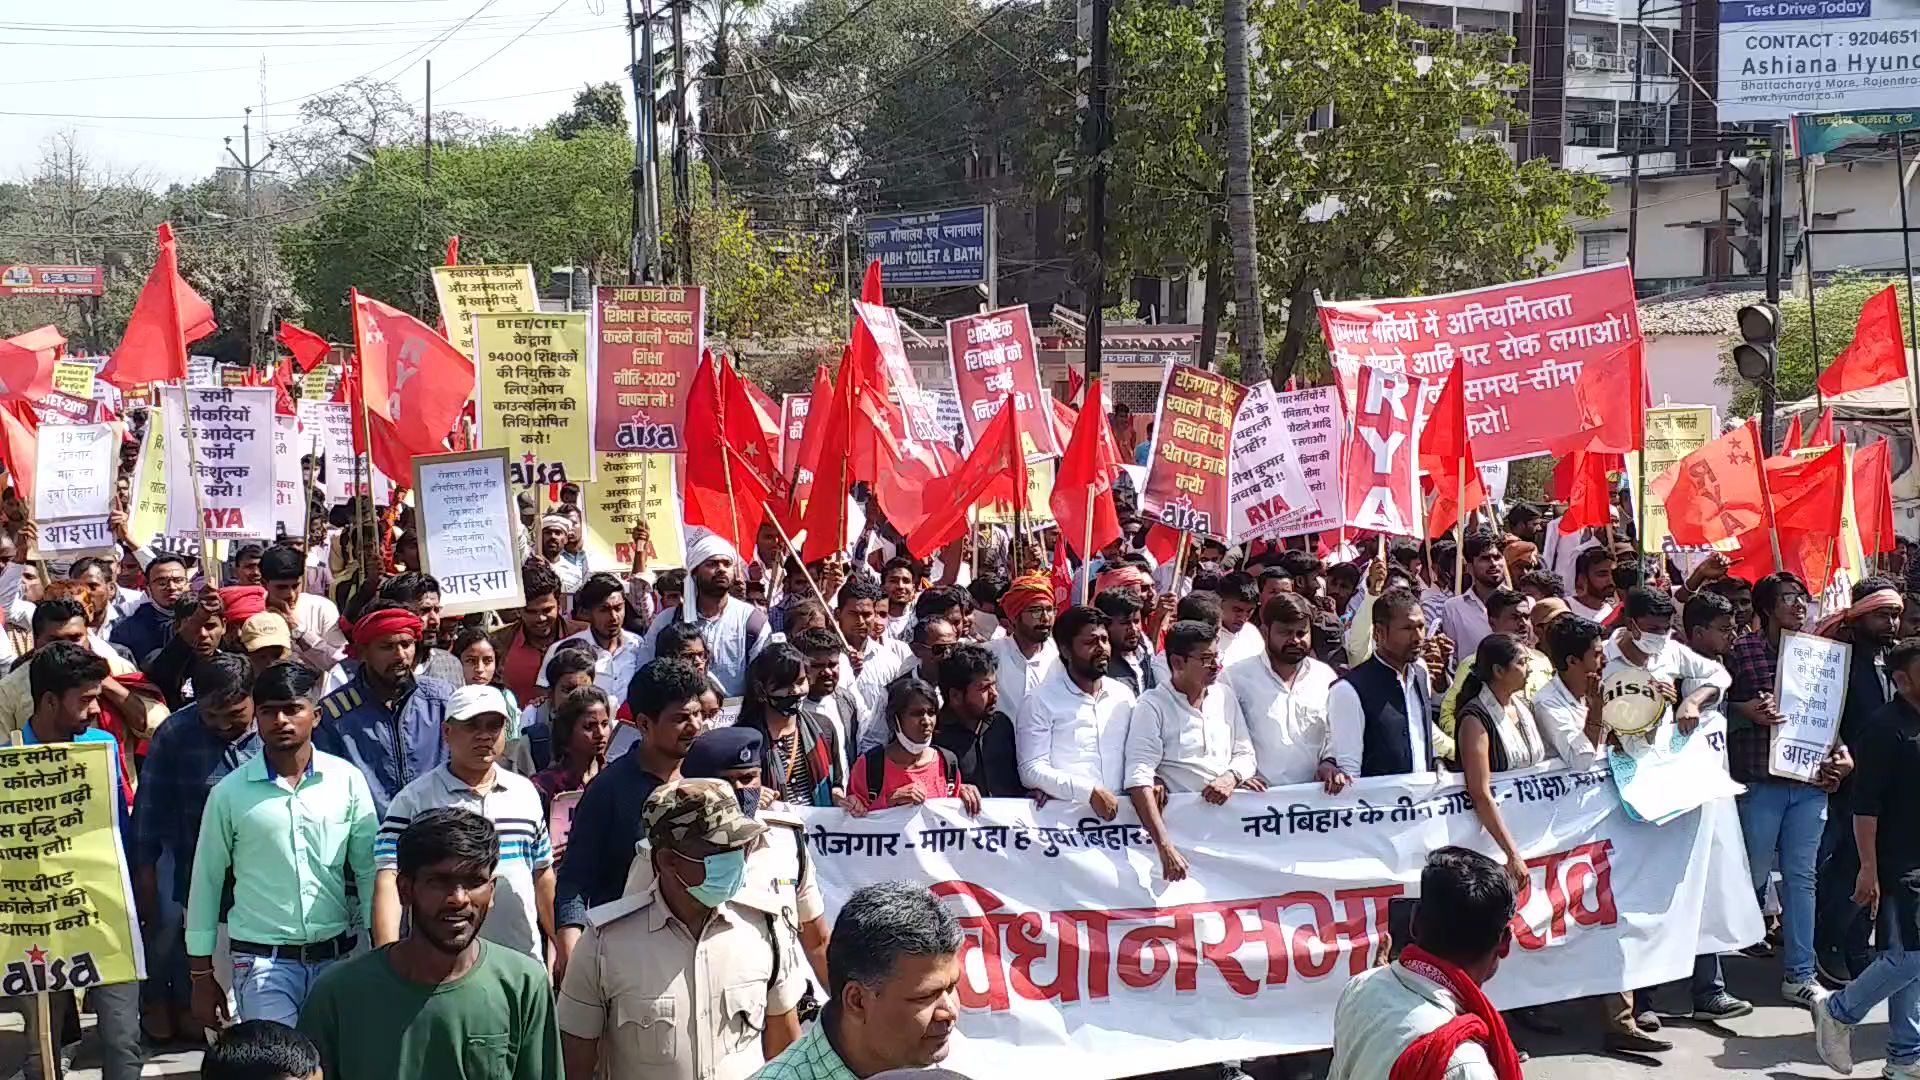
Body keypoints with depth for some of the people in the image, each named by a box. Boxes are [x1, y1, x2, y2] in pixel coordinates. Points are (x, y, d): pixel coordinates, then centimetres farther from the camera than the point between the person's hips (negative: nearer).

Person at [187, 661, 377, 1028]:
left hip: (336, 956, 2)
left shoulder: (348, 780, 1)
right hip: (263, 960, -2)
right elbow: (206, 882, 6)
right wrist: (201, 976, 6)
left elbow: (369, 870, 6)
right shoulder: (230, 792, -1)